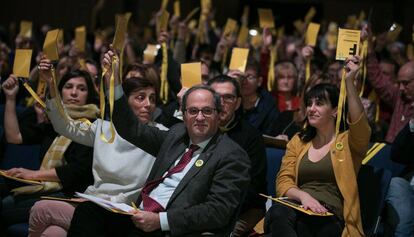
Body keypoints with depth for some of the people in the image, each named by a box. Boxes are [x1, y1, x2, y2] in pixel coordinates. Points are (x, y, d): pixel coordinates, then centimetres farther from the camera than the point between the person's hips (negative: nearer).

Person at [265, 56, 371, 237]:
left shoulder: (348, 142, 11)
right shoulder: (298, 142, 23)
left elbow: (359, 123, -12)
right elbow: (283, 181, 12)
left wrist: (349, 82, -21)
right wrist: (303, 196, -11)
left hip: (330, 217, -3)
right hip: (298, 209, 4)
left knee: (280, 218, -36)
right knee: (278, 212, -36)